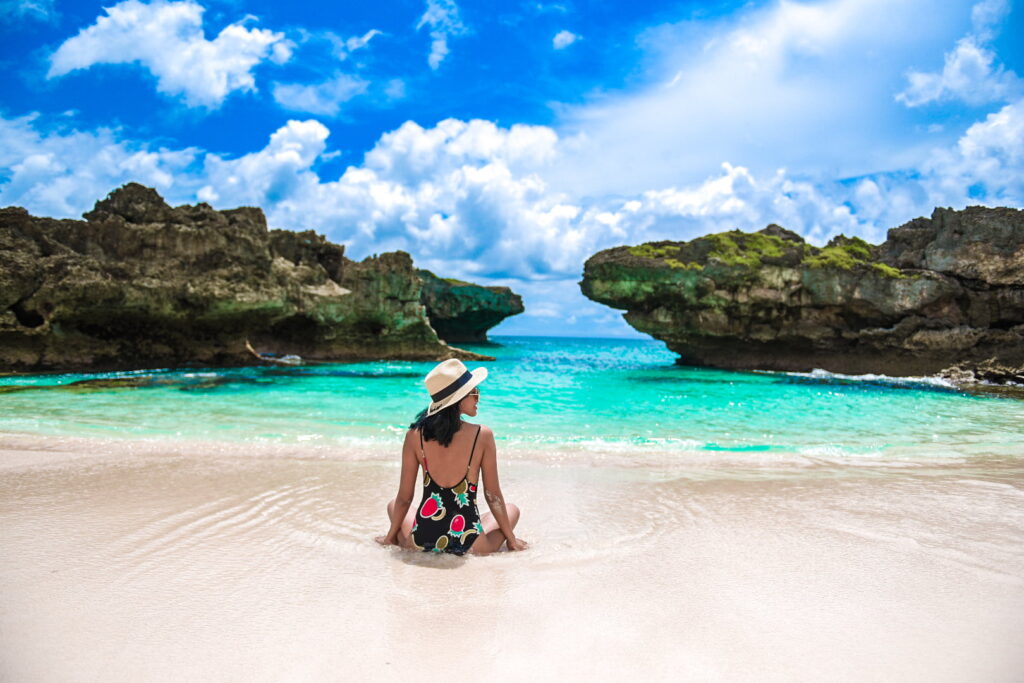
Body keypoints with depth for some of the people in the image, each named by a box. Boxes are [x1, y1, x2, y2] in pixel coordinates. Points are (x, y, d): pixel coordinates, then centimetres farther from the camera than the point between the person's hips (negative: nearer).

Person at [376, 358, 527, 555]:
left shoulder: (414, 435, -7)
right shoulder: (483, 435, -12)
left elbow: (404, 498, 1)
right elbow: (493, 496, -3)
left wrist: (390, 536, 17)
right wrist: (511, 539, 11)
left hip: (421, 542, 2)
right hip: (469, 544, -1)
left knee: (393, 505, 34)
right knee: (511, 510, 27)